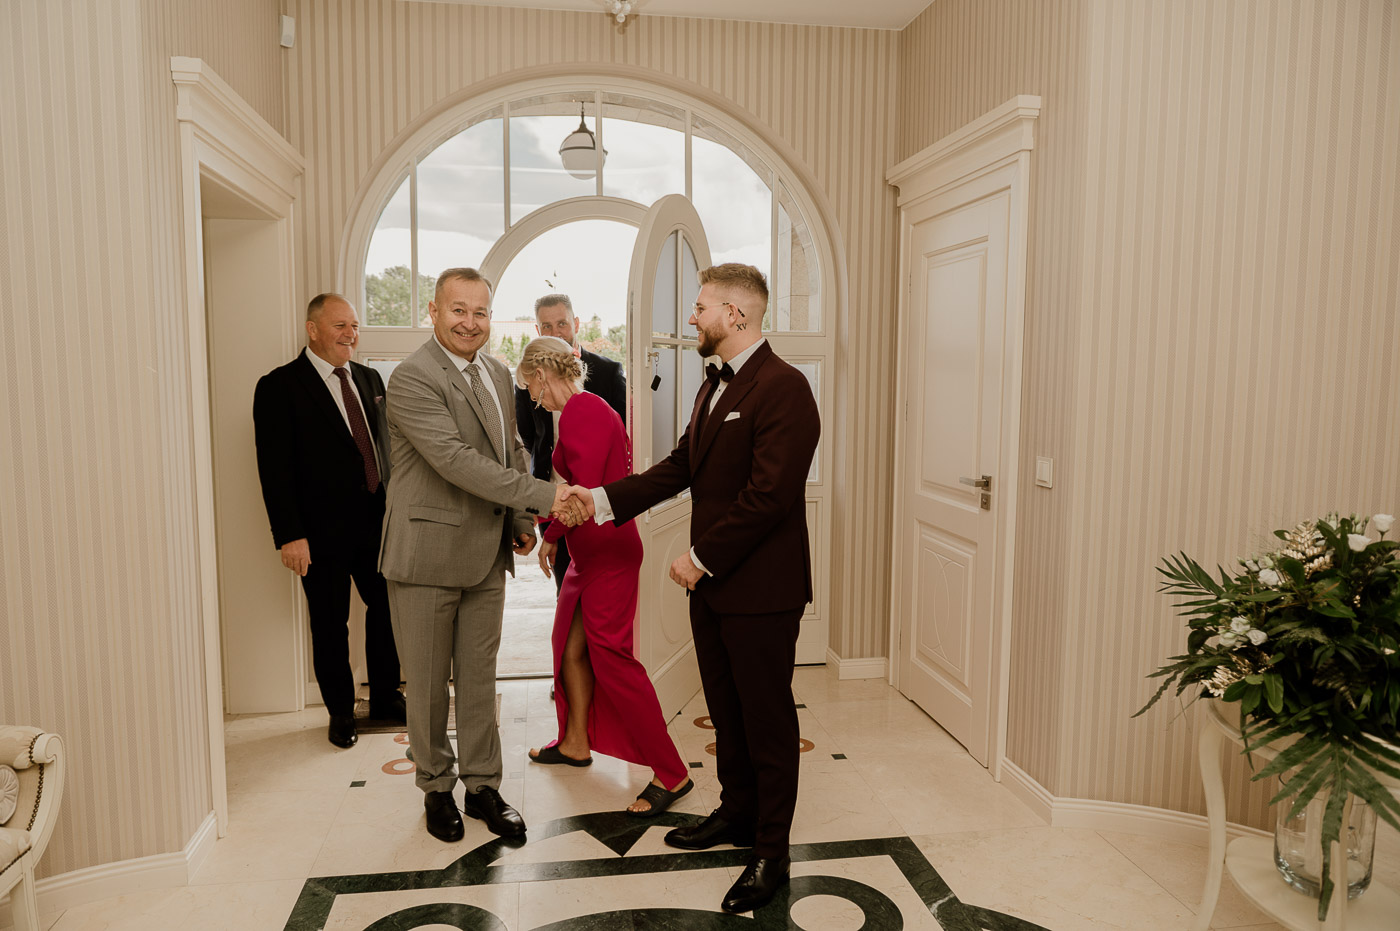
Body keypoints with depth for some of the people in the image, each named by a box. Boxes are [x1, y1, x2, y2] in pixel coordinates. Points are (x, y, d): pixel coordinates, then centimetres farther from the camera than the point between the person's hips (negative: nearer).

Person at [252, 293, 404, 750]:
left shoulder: (369, 379, 10)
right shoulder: (279, 387, -8)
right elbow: (274, 469, -12)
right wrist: (289, 535, -16)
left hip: (377, 522, 5)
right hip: (323, 532, -5)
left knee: (387, 609, 13)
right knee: (330, 625, 8)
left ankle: (385, 698, 33)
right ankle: (341, 712, 27)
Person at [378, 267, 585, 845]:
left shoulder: (498, 374, 10)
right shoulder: (411, 378, -15)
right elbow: (455, 460, -25)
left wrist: (521, 523, 9)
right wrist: (542, 496, -26)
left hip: (486, 556, 6)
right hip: (428, 555, -6)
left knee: (479, 678, 15)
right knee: (428, 683, 9)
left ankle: (483, 786, 28)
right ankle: (436, 788, 28)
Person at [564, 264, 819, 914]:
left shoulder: (782, 388, -18)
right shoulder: (716, 385, 14)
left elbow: (768, 495, -23)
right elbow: (682, 465, 14)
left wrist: (702, 557, -16)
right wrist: (605, 498, 6)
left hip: (759, 589, -9)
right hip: (712, 584, 9)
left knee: (767, 720, 5)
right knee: (726, 710, 21)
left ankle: (771, 853, 20)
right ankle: (737, 812, 39)